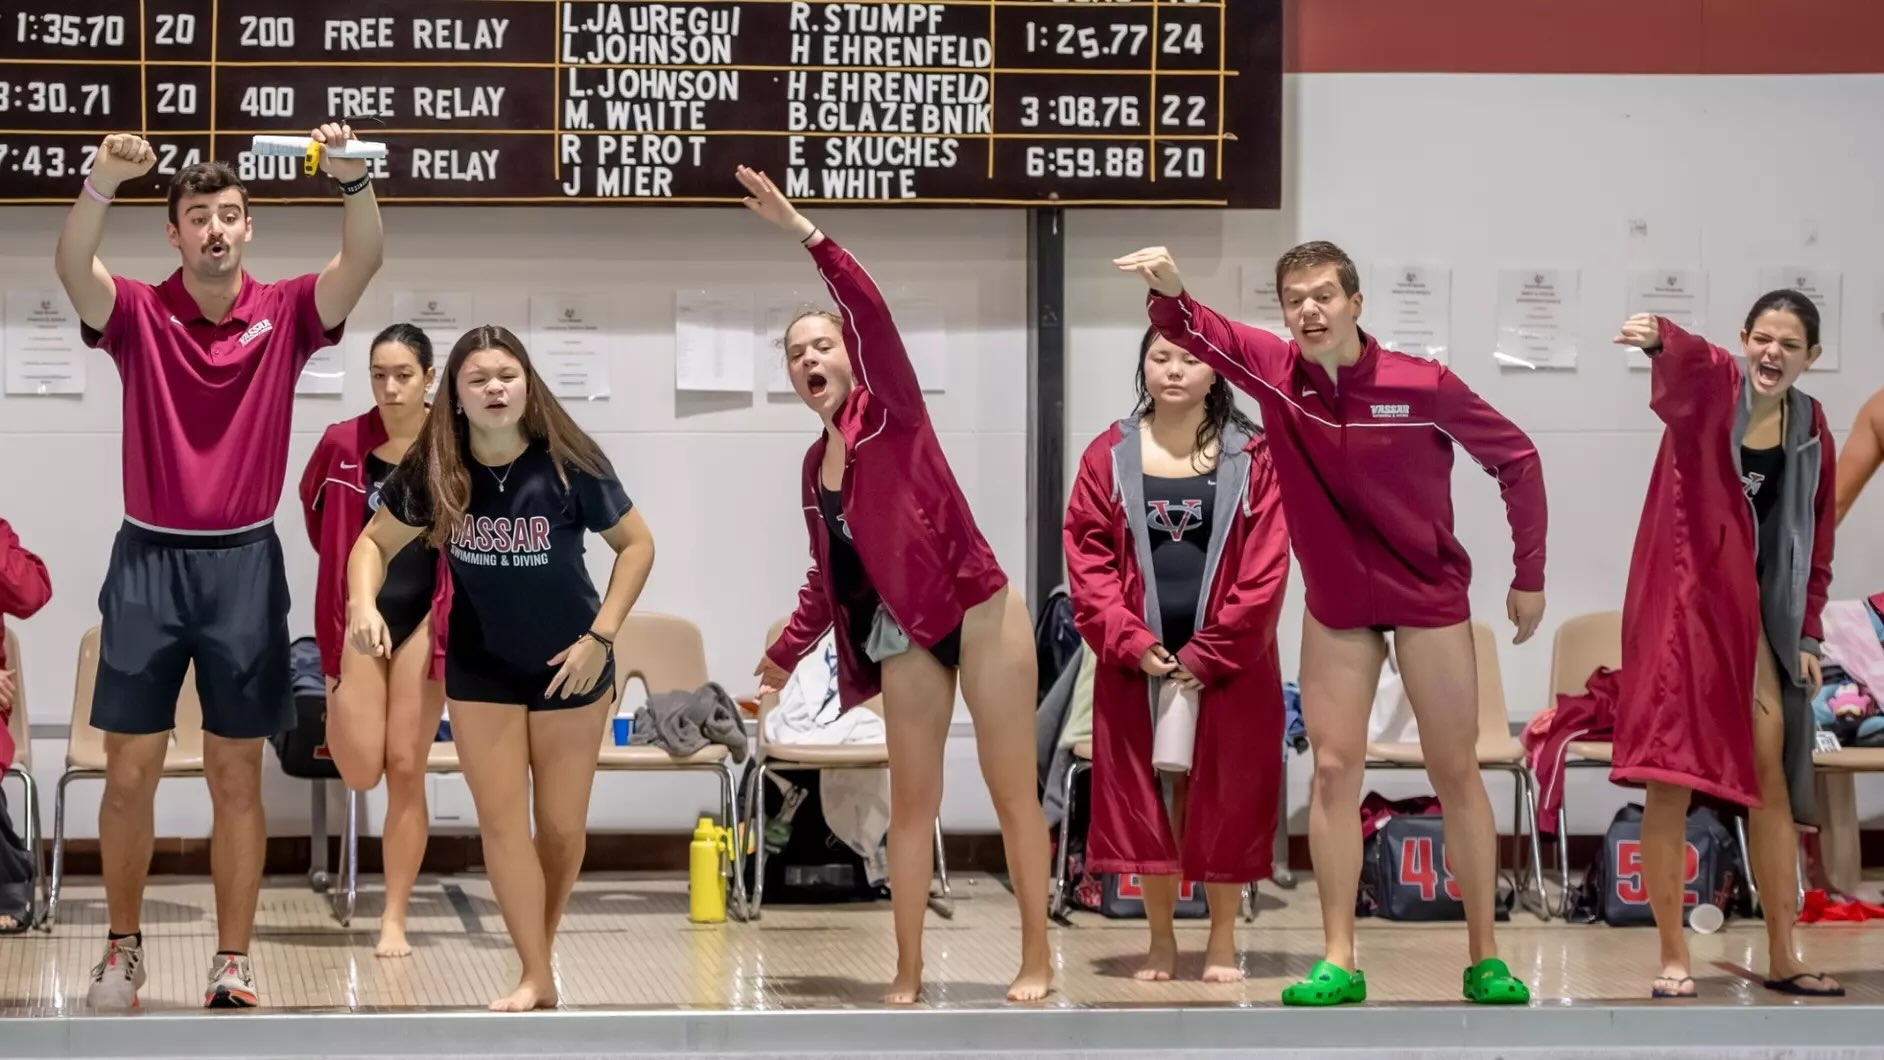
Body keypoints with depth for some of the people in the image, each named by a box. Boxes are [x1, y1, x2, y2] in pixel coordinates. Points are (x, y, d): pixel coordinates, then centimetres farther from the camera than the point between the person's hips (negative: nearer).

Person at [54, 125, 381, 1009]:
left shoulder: (285, 316, 0)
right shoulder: (137, 315, -2)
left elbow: (362, 263, -16)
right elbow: (72, 266, -21)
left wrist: (352, 179, -35)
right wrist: (105, 181, -40)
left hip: (245, 563, 0)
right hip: (149, 558, 0)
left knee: (236, 777, 5)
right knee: (130, 771, 3)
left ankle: (232, 964, 11)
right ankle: (123, 948, 18)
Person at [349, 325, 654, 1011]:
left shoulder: (568, 464, -20)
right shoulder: (433, 470, -14)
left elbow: (637, 543, -9)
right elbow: (375, 542, -1)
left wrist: (601, 635, -15)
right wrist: (363, 604, -21)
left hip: (568, 664, -1)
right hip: (479, 669, 1)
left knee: (562, 825, 7)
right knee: (501, 823, -1)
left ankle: (543, 948, 27)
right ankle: (536, 980, 5)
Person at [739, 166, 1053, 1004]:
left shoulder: (890, 410, -4)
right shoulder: (814, 468, 13)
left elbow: (873, 314, -21)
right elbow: (828, 578, 21)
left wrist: (803, 232, -26)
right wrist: (786, 653, 21)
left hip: (979, 613, -6)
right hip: (903, 638, 6)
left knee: (1012, 791, 0)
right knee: (912, 803, 5)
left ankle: (1037, 958, 8)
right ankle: (908, 973, 9)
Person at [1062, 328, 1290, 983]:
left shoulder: (1253, 459, -2)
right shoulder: (1108, 456, 3)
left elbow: (1265, 568, -6)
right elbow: (1087, 558, -1)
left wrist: (1210, 654, -12)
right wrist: (1133, 643, -11)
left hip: (1228, 665, -1)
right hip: (1136, 662, 1)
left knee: (1226, 798, 3)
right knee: (1143, 798, 5)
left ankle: (1223, 940, 15)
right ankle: (1160, 937, 17)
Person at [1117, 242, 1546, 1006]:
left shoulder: (1423, 385, -17)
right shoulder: (1273, 371, -9)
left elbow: (1515, 458, -7)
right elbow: (1195, 332, -17)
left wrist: (1529, 575, -3)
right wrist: (1169, 292, -42)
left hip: (1431, 597, -2)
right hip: (1335, 600, 3)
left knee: (1456, 773, 4)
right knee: (1334, 770, 0)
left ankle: (1486, 961, 11)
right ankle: (1339, 962, 6)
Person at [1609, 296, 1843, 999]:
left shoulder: (1812, 432, 6)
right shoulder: (1712, 385, -7)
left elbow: (1816, 541, 13)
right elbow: (1684, 363, -33)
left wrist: (1808, 633, 8)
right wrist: (1657, 338, -56)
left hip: (1753, 614, 5)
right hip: (1677, 603, -5)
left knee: (1770, 773, 7)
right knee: (1670, 777, -4)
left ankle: (1782, 959, 16)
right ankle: (1672, 956, 4)